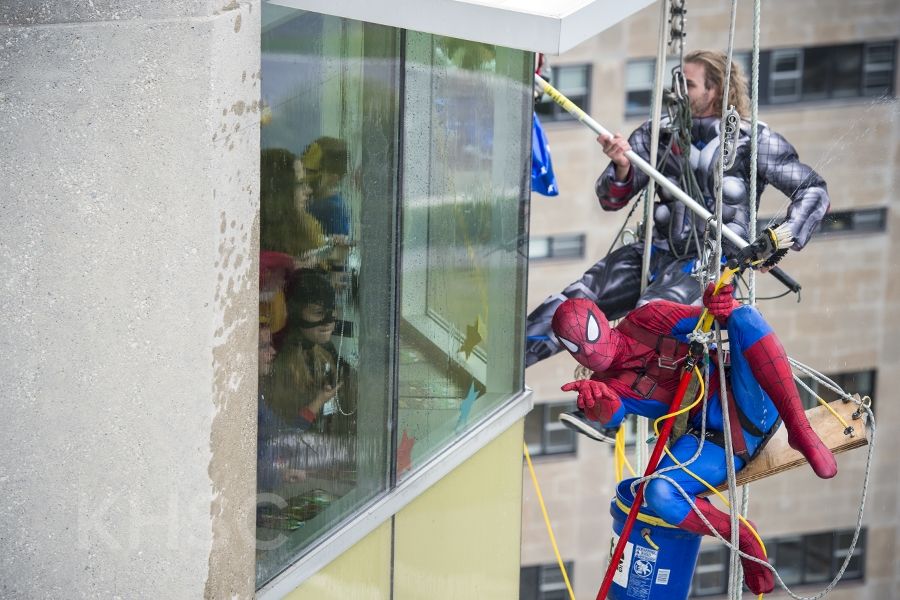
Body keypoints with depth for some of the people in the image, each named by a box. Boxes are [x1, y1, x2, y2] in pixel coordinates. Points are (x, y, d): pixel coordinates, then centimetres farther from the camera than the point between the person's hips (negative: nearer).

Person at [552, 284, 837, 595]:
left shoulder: (648, 320, 8)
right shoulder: (605, 385, 8)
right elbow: (610, 412, -16)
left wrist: (720, 306, -20)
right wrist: (596, 403, -40)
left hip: (748, 402, 0)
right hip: (712, 438, 1)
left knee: (744, 317, -26)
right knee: (659, 495, -31)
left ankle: (800, 431, -27)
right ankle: (742, 537, -6)